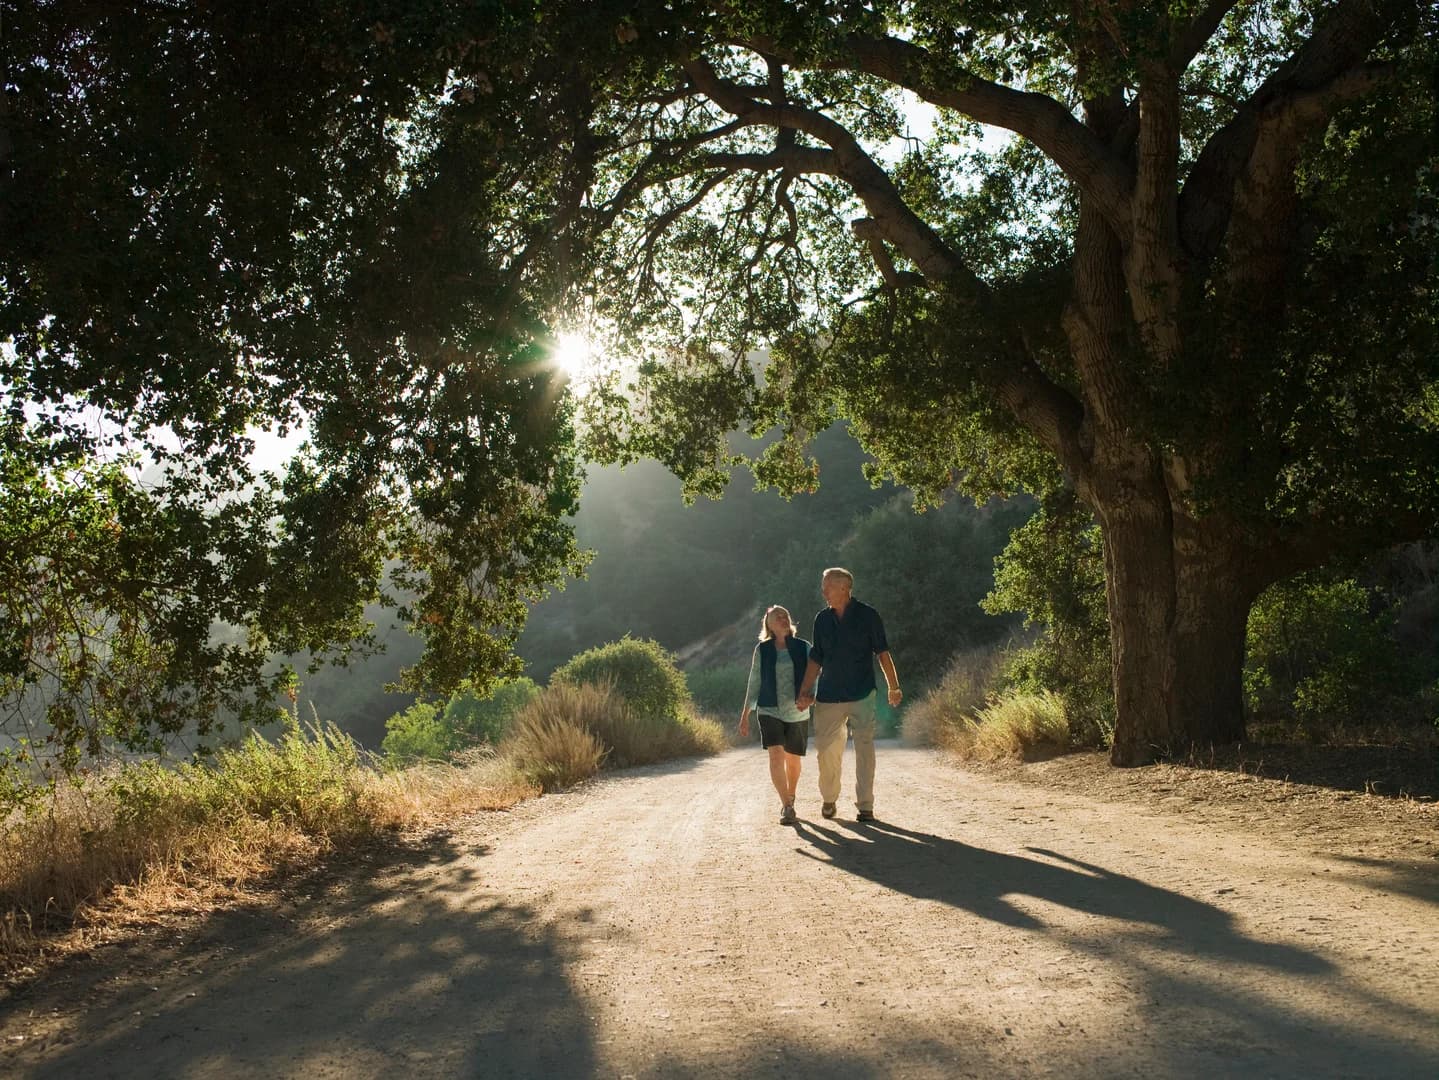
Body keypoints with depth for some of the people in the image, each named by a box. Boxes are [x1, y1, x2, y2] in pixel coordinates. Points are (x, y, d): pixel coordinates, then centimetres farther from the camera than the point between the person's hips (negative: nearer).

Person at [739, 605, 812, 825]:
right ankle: (787, 807, -16)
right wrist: (745, 715, 6)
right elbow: (754, 683, 7)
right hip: (770, 711, -1)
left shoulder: (803, 648, 2)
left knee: (793, 759, 10)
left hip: (797, 713, 1)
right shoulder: (762, 650, 2)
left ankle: (789, 800, 34)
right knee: (776, 755, -17)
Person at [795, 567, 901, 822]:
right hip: (829, 696, 3)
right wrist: (805, 692, 7)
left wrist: (893, 687, -1)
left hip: (862, 695, -3)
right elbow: (815, 659, 12)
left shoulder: (867, 615, -2)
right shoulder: (822, 620, 8)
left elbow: (882, 653, 1)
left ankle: (865, 805, 3)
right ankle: (829, 799, 24)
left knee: (864, 748, -5)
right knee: (826, 750, 4)